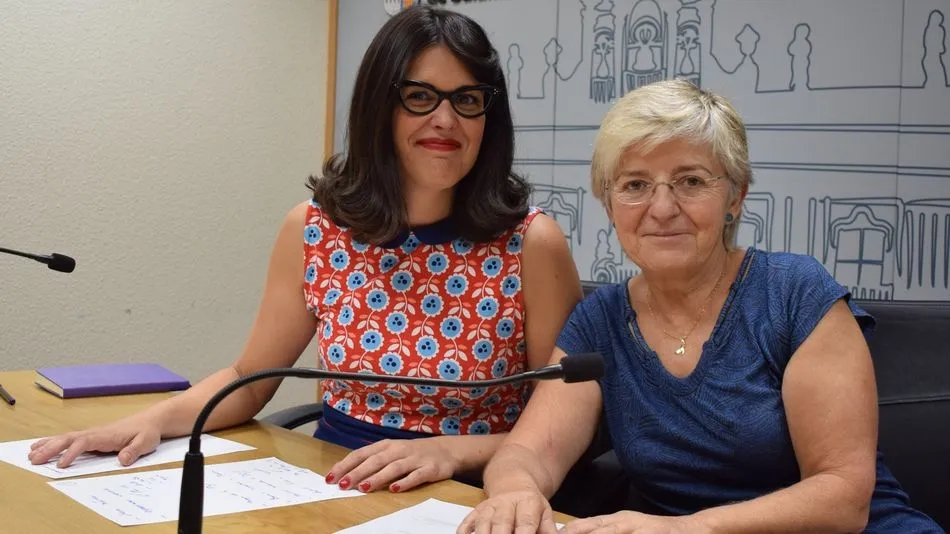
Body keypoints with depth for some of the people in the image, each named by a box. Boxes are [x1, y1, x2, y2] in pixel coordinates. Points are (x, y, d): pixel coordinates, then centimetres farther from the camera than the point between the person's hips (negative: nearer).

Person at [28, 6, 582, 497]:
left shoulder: (532, 243, -10)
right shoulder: (313, 228, -1)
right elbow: (250, 379, 8)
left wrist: (451, 451, -22)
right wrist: (157, 418, -10)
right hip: (330, 485, 2)